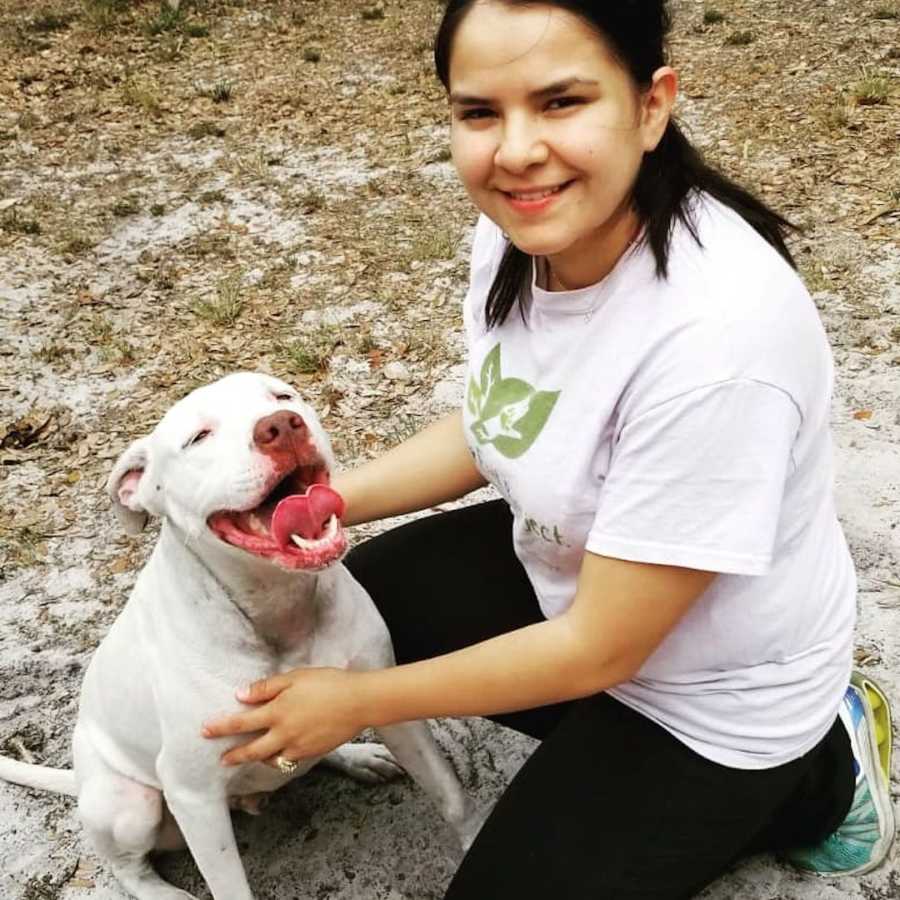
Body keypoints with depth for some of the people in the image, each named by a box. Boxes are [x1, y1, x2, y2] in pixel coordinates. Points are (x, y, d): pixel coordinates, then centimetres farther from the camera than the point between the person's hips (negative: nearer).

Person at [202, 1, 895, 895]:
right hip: (562, 567, 7)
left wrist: (359, 701, -17)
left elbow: (601, 649, -27)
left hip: (711, 693, -7)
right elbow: (490, 431, 5)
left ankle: (814, 777, 12)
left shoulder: (714, 337, -38)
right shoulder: (520, 228, -14)